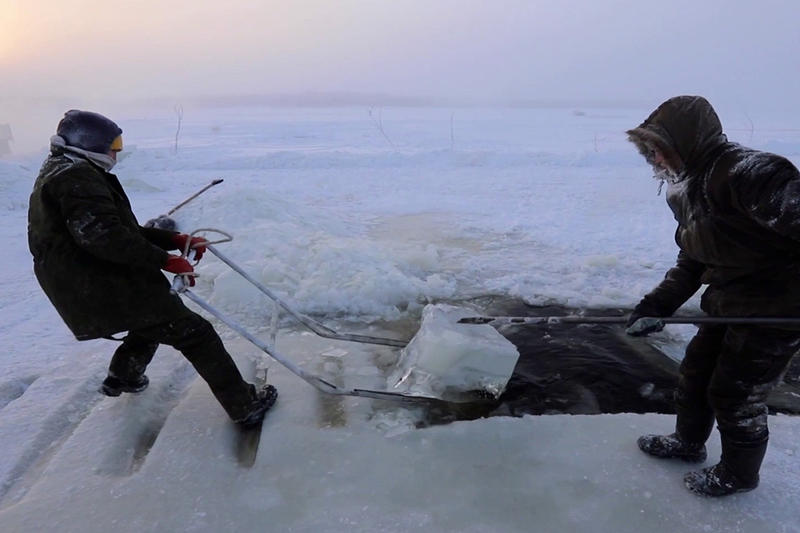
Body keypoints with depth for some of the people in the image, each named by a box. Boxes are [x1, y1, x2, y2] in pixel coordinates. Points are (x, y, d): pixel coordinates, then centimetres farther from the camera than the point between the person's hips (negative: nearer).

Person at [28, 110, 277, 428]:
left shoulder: (57, 176, 24)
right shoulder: (77, 175, -10)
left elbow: (125, 229, 18)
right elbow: (103, 234, -26)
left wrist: (174, 240, 9)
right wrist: (165, 260, -22)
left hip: (84, 297, 11)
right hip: (112, 291, -11)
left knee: (156, 318, 35)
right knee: (196, 333, -6)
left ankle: (121, 377, 51)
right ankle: (245, 407, -3)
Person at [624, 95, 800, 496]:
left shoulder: (744, 172, -25)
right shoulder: (688, 189, 7)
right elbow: (691, 263, 12)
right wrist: (657, 304, 3)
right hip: (730, 304, 9)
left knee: (735, 394, 6)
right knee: (696, 370, 20)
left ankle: (738, 474, 32)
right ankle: (688, 443, 44)